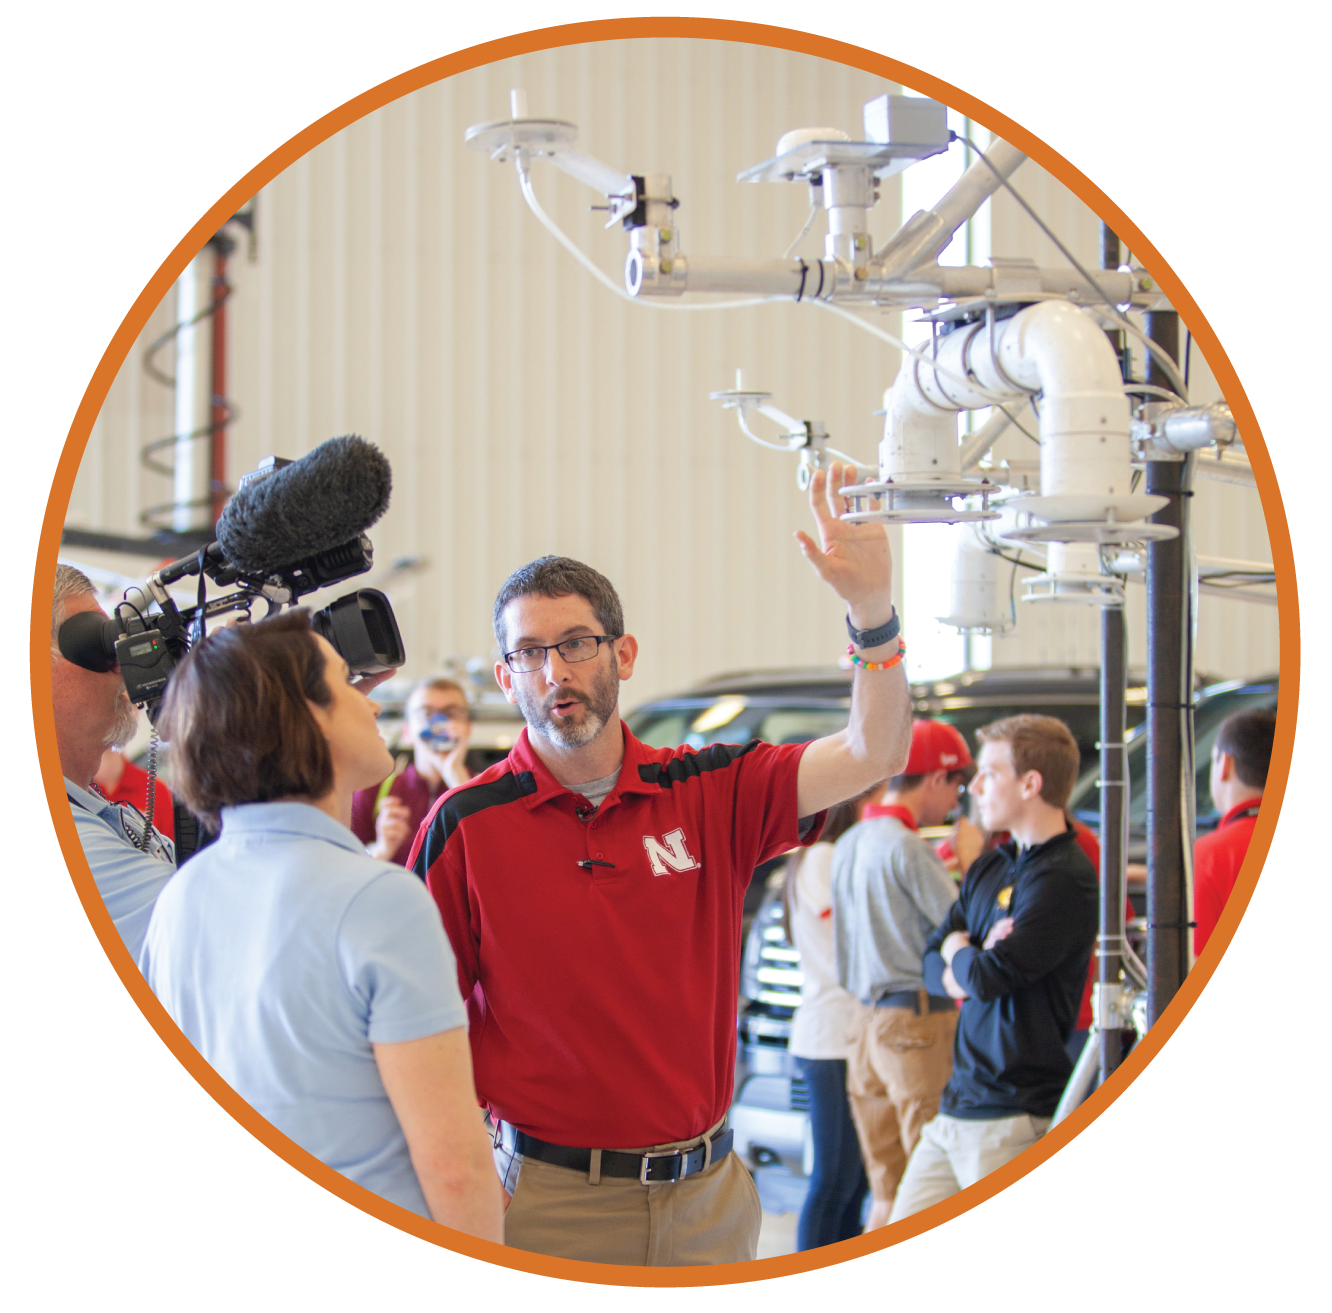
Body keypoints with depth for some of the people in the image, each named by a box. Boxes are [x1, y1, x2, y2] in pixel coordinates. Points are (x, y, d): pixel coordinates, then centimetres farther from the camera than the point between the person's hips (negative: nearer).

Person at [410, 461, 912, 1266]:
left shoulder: (710, 793, 2)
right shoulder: (466, 828, -4)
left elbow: (874, 756, -8)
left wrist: (873, 609, -23)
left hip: (709, 1196, 3)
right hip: (550, 1201, -2)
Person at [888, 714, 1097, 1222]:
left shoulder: (1064, 879, -14)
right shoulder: (989, 869, 15)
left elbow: (991, 977, -21)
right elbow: (933, 964, 16)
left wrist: (960, 953, 2)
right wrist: (961, 974, -8)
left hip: (1015, 1118, -9)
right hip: (957, 1106, 9)